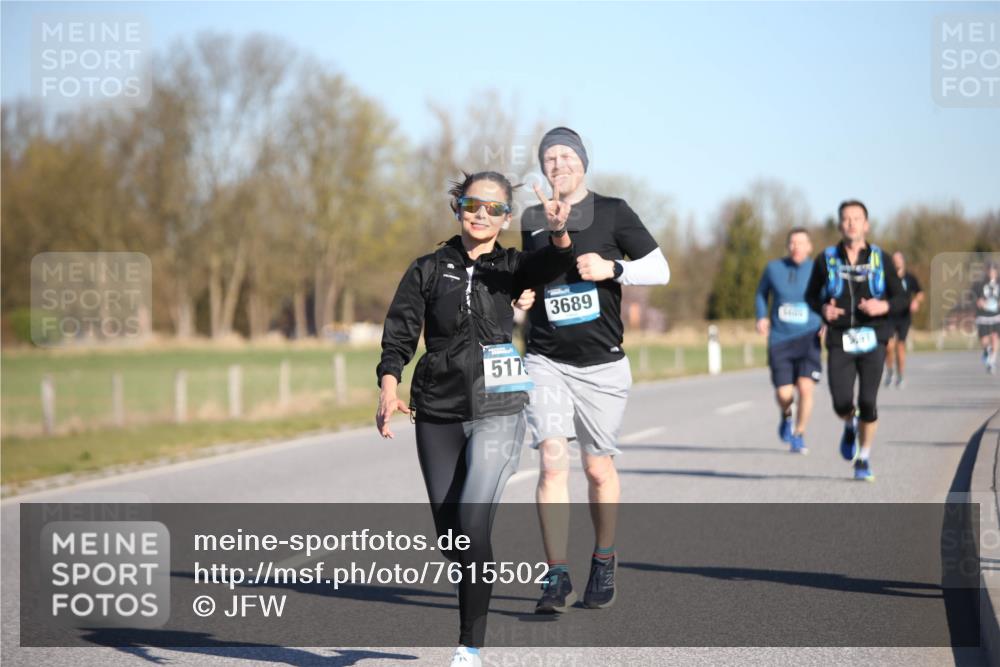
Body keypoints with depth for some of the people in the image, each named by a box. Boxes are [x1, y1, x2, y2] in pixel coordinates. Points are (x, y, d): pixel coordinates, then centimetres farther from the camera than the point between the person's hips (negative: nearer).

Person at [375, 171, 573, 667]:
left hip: (497, 412, -3)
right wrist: (389, 385, -19)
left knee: (473, 521, -17)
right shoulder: (428, 270, 7)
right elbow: (400, 332, -1)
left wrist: (558, 231, -39)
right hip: (437, 415, 3)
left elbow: (554, 263, -17)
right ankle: (475, 601, 35)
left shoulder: (510, 268, 4)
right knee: (448, 531, 8)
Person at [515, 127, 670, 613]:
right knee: (553, 461, -14)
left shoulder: (612, 212, 0)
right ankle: (556, 578, -14)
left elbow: (660, 269, 0)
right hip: (546, 361, 1)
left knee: (598, 468, 8)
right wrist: (523, 297, 4)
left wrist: (611, 268, -16)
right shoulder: (533, 220, 9)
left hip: (602, 363, -1)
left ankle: (603, 561, 29)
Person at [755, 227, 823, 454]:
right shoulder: (774, 268, 2)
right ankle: (786, 416, 33)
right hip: (780, 339, 1)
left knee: (805, 386, -17)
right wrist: (762, 317, 2)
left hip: (808, 339, -1)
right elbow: (761, 293, 18)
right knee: (784, 394, -5)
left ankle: (799, 435, 5)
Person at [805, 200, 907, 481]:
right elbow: (811, 295, 12)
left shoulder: (880, 259, 2)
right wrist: (823, 308, -10)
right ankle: (850, 426, 28)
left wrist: (884, 306, -16)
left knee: (868, 403, -9)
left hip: (872, 341, 0)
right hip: (840, 342, 0)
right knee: (842, 404, -11)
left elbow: (901, 298, 6)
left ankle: (864, 459, 14)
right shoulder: (826, 260, 2)